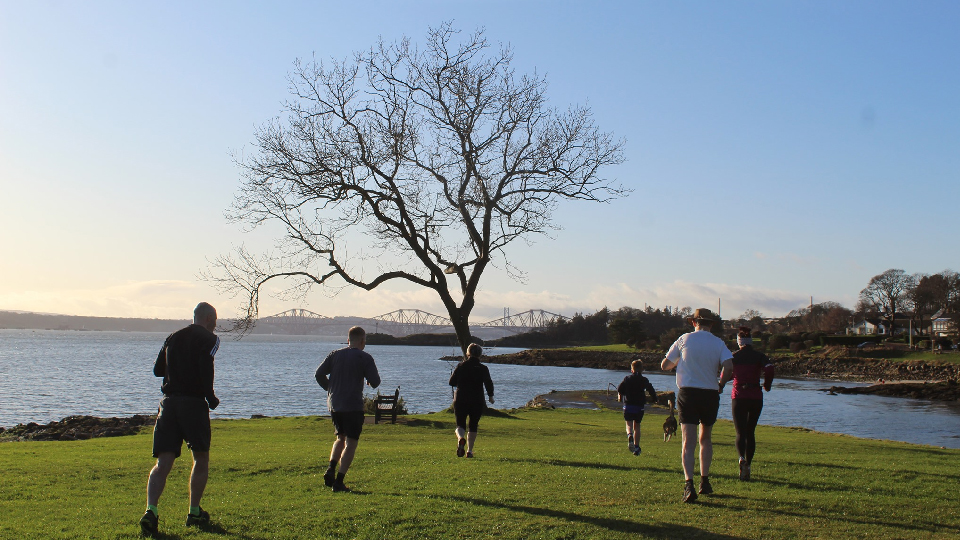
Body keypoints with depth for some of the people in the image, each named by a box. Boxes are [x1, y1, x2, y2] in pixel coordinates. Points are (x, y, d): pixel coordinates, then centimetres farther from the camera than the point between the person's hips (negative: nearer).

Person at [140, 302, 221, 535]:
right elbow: (206, 370, -16)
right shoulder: (209, 339, -1)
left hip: (168, 401, 5)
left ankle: (151, 510, -18)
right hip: (194, 402, -5)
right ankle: (194, 512, 15)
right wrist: (211, 398, -5)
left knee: (163, 462, 0)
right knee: (201, 458, 12)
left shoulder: (173, 337, 17)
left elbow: (158, 369, 20)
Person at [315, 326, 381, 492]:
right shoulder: (365, 358, -6)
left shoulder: (335, 355, 7)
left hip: (334, 405, 5)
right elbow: (375, 382, -10)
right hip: (353, 406, -5)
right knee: (351, 443, 0)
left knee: (340, 438, 22)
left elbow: (319, 374, 3)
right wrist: (370, 379, 13)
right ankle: (339, 482, -6)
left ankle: (331, 469, 3)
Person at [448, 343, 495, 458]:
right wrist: (490, 396, 10)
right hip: (477, 401, 0)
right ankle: (469, 450, 8)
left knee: (460, 425, 7)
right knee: (473, 426, 14)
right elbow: (489, 384, -7)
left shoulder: (461, 366, 0)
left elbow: (452, 382, 2)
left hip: (460, 400, 0)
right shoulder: (483, 369, -3)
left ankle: (460, 438, -26)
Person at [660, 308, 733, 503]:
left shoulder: (684, 339, 2)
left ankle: (689, 485, -21)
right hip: (710, 395, 2)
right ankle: (705, 482, 22)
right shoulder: (719, 343, 3)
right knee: (705, 439, 20)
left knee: (688, 442, -6)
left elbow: (665, 366, 6)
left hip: (687, 393, -1)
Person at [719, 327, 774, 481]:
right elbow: (769, 369, -14)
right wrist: (767, 385, 3)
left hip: (738, 397, -1)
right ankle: (747, 464, 15)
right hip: (756, 398, 1)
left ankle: (742, 458, -27)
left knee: (740, 432, 0)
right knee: (750, 432, 15)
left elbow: (725, 374, -4)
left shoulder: (734, 356, 0)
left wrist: (721, 386, 17)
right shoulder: (759, 356, 2)